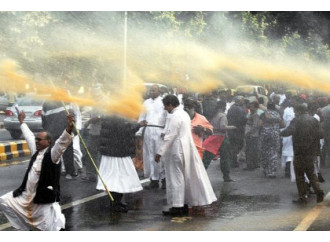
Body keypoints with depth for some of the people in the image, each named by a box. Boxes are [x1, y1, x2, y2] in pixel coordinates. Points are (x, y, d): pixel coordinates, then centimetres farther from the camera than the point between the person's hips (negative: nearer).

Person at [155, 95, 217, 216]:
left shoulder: (174, 117, -17)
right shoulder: (184, 114, 13)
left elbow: (169, 137, -20)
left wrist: (160, 153, -18)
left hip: (176, 150, -10)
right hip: (187, 149, 10)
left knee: (176, 178, -3)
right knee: (186, 178, 13)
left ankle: (177, 207, 0)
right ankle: (184, 205, 19)